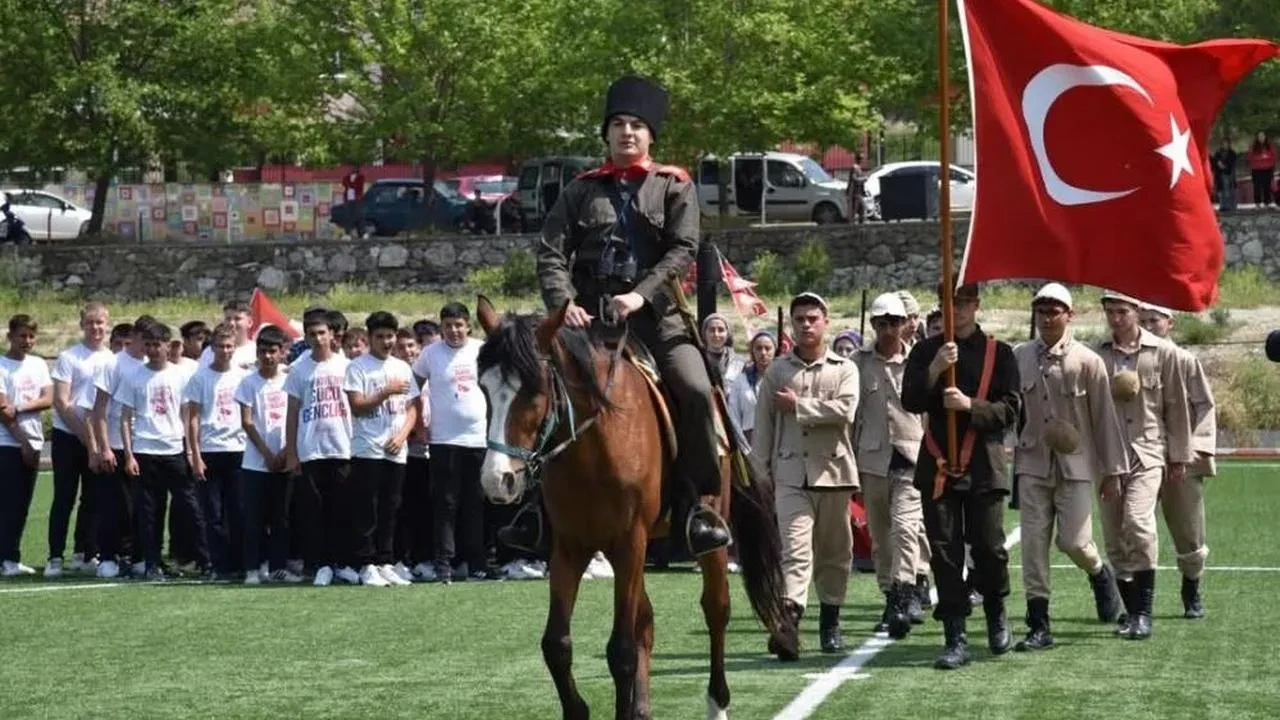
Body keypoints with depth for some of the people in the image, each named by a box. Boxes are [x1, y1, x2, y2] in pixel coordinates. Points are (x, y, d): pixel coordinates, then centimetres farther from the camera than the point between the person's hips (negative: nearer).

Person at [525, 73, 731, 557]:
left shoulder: (674, 187, 8)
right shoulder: (582, 191, 12)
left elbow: (683, 250, -3)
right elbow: (552, 252, 4)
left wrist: (640, 295, -16)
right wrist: (564, 302, -14)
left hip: (657, 316, -2)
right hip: (590, 316, 2)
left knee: (695, 391, -23)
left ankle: (699, 503, -11)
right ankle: (540, 501, 1)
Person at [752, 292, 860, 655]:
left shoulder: (844, 369, 5)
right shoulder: (777, 371, 8)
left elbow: (845, 410, -13)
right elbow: (763, 424, 8)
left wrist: (798, 406, -10)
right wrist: (760, 472, 3)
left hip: (832, 471, 1)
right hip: (791, 473, -1)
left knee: (835, 551, 10)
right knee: (795, 547, -15)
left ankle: (830, 622, 22)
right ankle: (790, 615, -28)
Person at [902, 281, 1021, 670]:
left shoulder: (999, 352, 4)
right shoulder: (925, 351, 9)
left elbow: (1010, 409, -2)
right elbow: (910, 402, -2)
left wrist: (970, 406, -16)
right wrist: (934, 370, -16)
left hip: (984, 466, -1)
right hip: (938, 466, 1)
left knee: (989, 548, -1)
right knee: (944, 552, -1)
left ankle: (996, 614, 28)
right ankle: (956, 640, 2)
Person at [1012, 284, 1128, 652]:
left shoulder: (1087, 361, -5)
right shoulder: (1019, 357, 3)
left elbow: (1104, 417, -1)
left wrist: (1112, 469, 0)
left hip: (1075, 464, -2)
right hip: (1033, 462, 2)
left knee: (1074, 541, -6)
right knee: (1034, 542, -2)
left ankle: (1100, 574, 30)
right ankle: (1038, 626, 3)